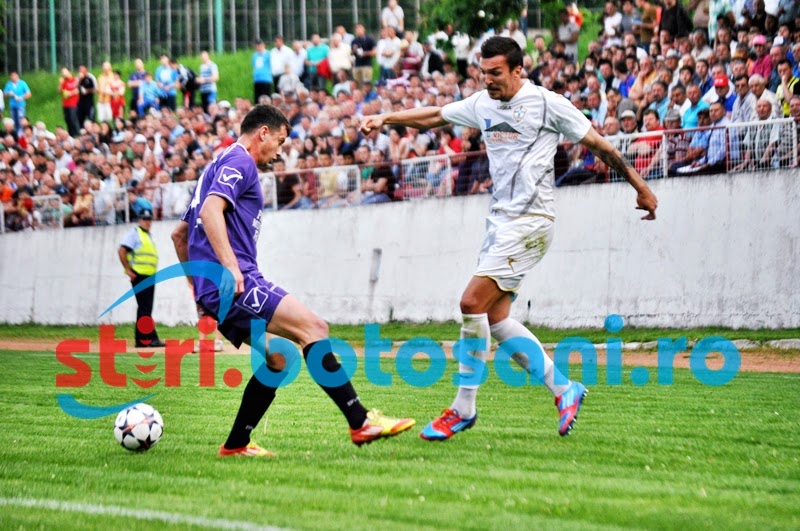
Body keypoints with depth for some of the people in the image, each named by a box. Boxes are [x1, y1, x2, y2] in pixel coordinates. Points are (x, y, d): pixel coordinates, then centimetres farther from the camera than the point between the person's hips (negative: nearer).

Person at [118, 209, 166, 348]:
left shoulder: (149, 236, 22)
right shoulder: (134, 233, -4)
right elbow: (122, 251, -13)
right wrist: (128, 270, -16)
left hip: (150, 276, 9)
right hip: (139, 276, -9)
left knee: (146, 309, 9)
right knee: (144, 309, -11)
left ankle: (141, 340, 12)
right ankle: (150, 338, -14)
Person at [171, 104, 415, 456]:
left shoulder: (220, 165, 28)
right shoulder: (239, 162, -3)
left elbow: (179, 234, 32)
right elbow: (211, 210, -22)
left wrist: (199, 286, 32)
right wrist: (230, 266, -28)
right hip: (236, 283, -11)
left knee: (276, 359, 13)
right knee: (313, 327, -17)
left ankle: (236, 445, 14)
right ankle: (361, 423, -23)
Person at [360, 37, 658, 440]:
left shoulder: (546, 103, -7)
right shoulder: (482, 104, 11)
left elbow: (598, 144, -1)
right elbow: (434, 116, 22)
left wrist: (640, 187, 2)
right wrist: (385, 118, 10)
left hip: (529, 221, -8)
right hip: (500, 221, 8)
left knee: (472, 303, -15)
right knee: (494, 319, 5)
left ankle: (464, 408, -7)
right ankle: (563, 388, 16)